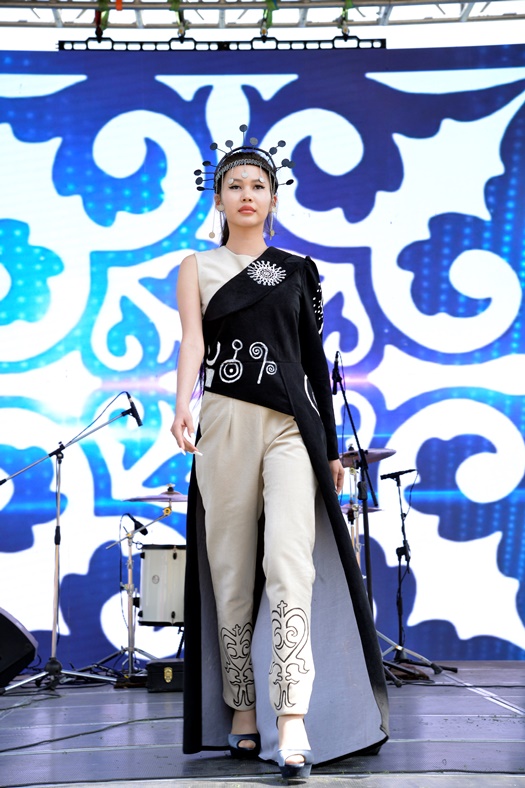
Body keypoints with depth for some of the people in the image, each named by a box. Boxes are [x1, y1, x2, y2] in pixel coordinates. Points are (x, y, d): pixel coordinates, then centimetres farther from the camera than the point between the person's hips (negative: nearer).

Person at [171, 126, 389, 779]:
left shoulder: (298, 271, 16)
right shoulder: (198, 267, 11)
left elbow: (315, 360, 16)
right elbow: (191, 340, -6)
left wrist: (331, 446, 13)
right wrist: (184, 403, -26)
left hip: (292, 425, 0)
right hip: (226, 424, 0)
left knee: (290, 564, -16)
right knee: (232, 569, 1)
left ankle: (292, 722, -22)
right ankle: (243, 715, 10)